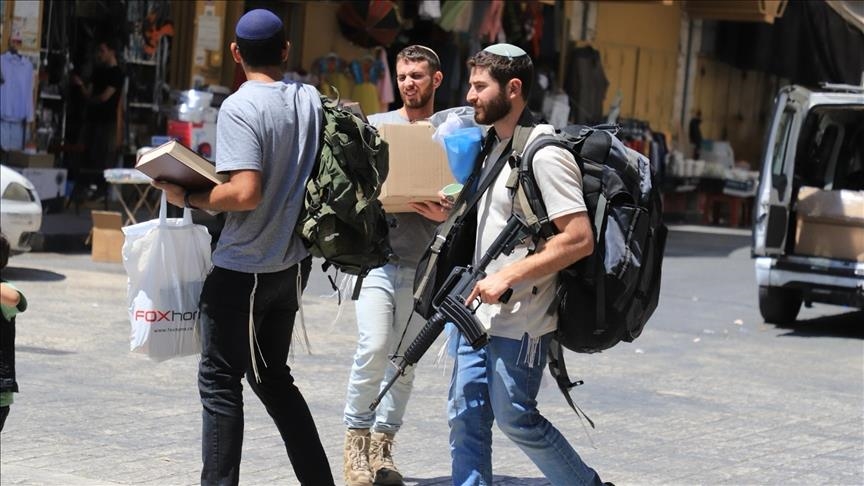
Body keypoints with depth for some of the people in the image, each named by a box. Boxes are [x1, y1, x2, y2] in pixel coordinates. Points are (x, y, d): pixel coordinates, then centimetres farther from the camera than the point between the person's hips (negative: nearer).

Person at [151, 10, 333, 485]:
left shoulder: (239, 107, -17)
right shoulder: (310, 99, 4)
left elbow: (245, 193, -25)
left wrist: (186, 197, -12)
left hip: (242, 270, -7)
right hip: (290, 264, 7)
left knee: (220, 381, 2)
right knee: (273, 377, 19)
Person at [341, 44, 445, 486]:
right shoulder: (374, 126, 7)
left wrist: (443, 212, -13)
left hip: (422, 264, 2)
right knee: (374, 347, -15)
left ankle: (382, 445, 16)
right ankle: (356, 437, -1)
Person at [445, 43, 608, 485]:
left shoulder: (545, 155, -17)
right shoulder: (496, 146, 13)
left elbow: (579, 239, -23)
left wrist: (508, 276, -24)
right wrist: (449, 212, 8)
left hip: (521, 320, -9)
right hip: (481, 312, 9)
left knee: (516, 419, 0)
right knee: (466, 416, 8)